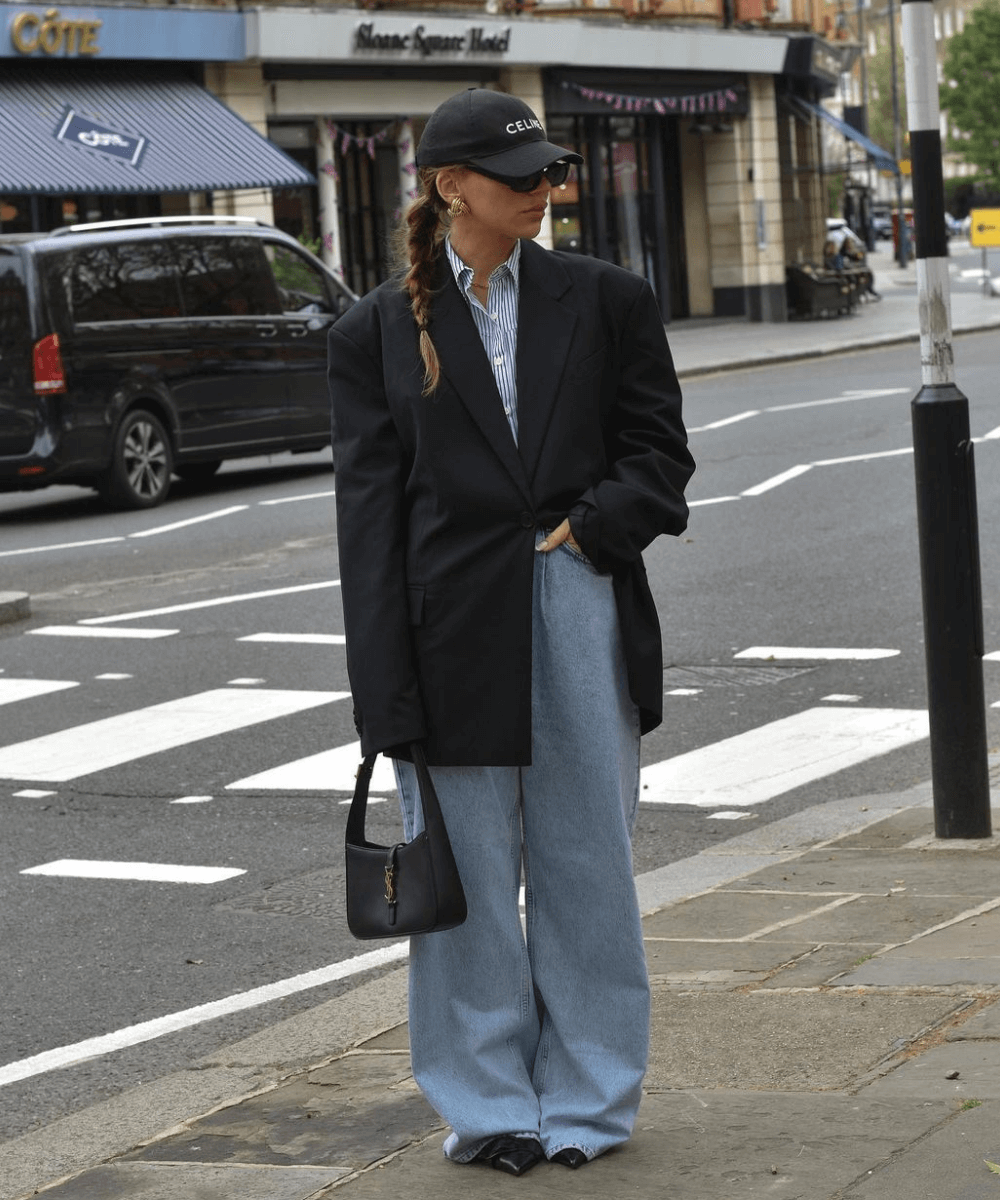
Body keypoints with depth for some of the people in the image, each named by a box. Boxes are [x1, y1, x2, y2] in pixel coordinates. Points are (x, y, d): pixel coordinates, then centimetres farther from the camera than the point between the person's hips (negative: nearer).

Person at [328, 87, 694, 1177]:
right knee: (468, 872, 5)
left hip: (580, 610, 1)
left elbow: (659, 451, 9)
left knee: (586, 861, 7)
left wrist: (595, 524, -11)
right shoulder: (380, 331, 2)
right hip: (455, 629, -1)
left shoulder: (605, 301, 6)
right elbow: (369, 515, 0)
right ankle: (488, 1106, 18)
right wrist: (386, 695, -6)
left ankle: (586, 1100, 19)